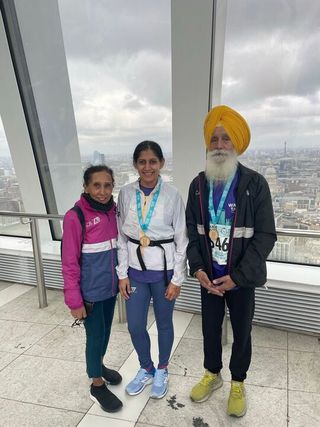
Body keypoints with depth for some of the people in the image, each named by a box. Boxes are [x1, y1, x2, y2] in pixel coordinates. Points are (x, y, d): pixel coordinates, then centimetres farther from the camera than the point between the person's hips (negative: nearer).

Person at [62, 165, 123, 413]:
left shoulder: (114, 210, -2)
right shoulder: (75, 217, -19)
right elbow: (70, 262, -15)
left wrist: (121, 277, 9)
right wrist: (74, 300, -13)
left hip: (111, 285, 6)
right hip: (91, 290, -5)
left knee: (106, 330, 23)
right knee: (95, 335, 11)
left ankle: (99, 365, 50)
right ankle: (97, 385, 35)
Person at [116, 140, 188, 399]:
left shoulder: (172, 195, -11)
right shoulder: (126, 194, -4)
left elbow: (181, 240, -7)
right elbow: (122, 236, 2)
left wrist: (177, 279, -7)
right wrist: (123, 274, 1)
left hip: (163, 270, -2)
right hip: (136, 269, 3)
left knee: (164, 323, 16)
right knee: (135, 326, 12)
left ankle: (162, 371, 43)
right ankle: (146, 369, 42)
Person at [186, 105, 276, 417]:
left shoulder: (255, 184, -13)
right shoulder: (198, 185, -2)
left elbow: (266, 236, -13)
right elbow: (191, 229, 2)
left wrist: (237, 276, -17)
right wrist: (197, 268, -9)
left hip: (241, 279, -2)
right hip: (208, 277, 3)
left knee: (241, 332, 17)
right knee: (210, 328, 20)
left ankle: (238, 383, 44)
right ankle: (212, 374, 47)